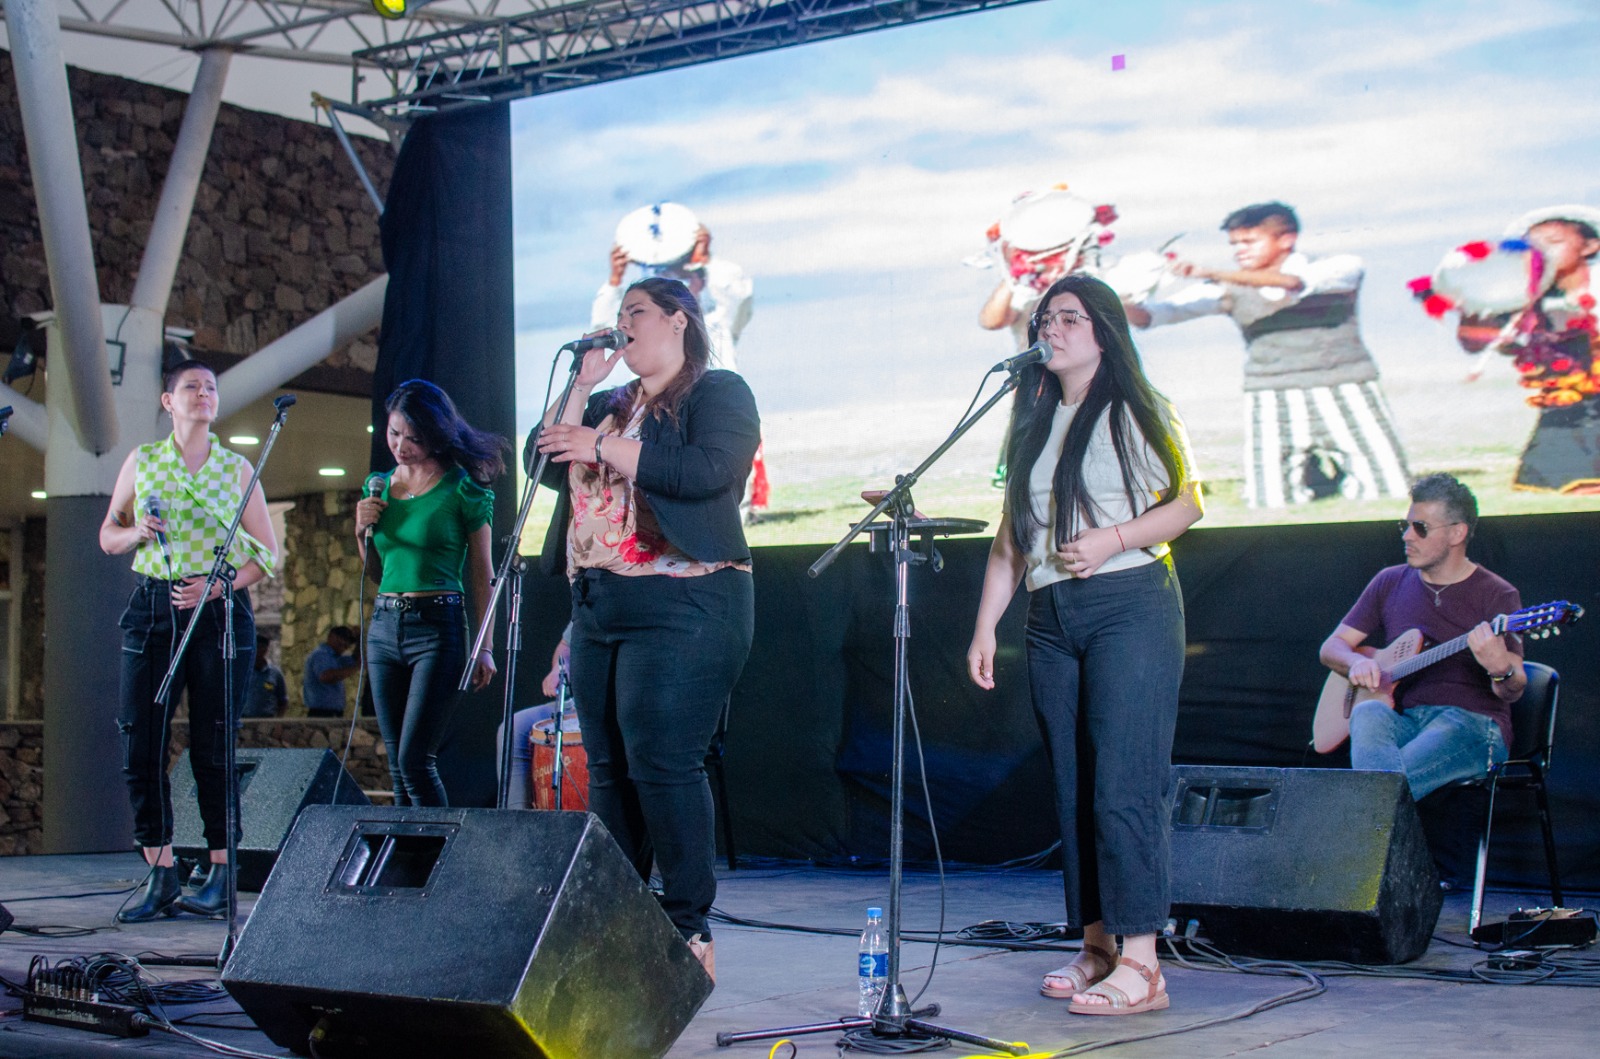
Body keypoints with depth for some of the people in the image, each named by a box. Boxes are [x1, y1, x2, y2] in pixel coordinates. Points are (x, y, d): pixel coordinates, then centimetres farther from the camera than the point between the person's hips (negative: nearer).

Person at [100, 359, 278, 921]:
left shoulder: (237, 469, 7)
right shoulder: (141, 462, 11)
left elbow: (266, 552, 5)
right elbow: (108, 536, 16)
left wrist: (214, 586, -10)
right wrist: (137, 532, -6)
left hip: (221, 610, -2)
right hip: (153, 609, 2)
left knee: (212, 748, -3)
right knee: (140, 743, -3)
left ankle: (221, 875, 5)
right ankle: (161, 876, 6)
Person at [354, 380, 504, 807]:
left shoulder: (462, 489, -5)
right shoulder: (380, 487, 12)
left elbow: (481, 575, -2)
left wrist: (485, 648, -7)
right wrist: (362, 532, 1)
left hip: (438, 627, -6)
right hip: (384, 625, 6)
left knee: (415, 760, -12)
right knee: (397, 765, 6)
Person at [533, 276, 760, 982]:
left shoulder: (718, 393, 1)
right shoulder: (610, 407, 23)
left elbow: (708, 470, -17)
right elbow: (548, 465, 14)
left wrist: (604, 447, -14)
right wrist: (581, 388, 7)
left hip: (681, 605, -8)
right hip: (597, 606, 8)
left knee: (662, 763, -14)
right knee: (607, 769, 6)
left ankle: (689, 928, -9)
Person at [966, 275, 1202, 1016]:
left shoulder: (1139, 412, 3)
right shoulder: (1031, 426, 18)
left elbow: (1186, 503, -1)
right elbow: (1010, 538, 18)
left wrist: (1113, 539, -15)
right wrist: (984, 626, 12)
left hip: (1130, 606, -6)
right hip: (1051, 620, 6)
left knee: (1123, 782, -11)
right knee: (1073, 788, 5)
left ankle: (1141, 965, -10)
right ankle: (1096, 946, 12)